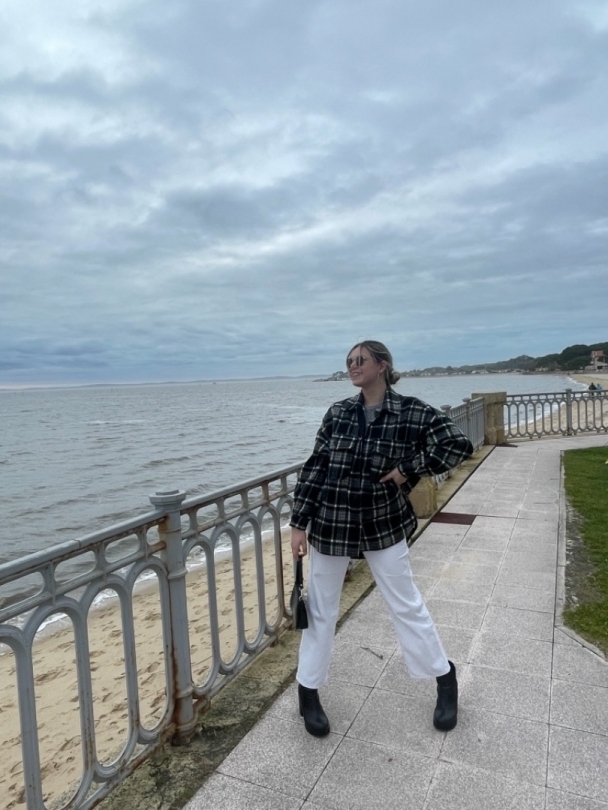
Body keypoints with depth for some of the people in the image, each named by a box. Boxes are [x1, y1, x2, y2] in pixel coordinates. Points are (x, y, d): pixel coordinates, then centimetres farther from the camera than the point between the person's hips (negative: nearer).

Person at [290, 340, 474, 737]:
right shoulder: (337, 413, -2)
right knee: (321, 609, 12)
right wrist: (299, 523, -3)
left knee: (407, 604, 12)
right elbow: (315, 467, -1)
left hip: (384, 524, -2)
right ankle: (308, 692, 31)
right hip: (330, 524, 2)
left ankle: (446, 680, 35)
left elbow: (460, 445, -11)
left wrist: (408, 470, -14)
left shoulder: (413, 412, -9)